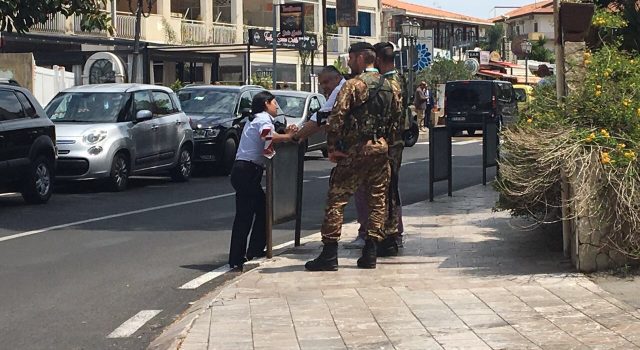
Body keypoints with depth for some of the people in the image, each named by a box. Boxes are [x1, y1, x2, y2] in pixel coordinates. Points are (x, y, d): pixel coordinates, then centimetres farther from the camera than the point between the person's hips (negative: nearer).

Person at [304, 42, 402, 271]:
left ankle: (329, 255, -5)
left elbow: (336, 117, -17)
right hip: (382, 148, 6)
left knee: (336, 199, -1)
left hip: (356, 149, -6)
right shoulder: (388, 86, 13)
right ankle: (370, 254, 9)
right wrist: (388, 141, 18)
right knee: (378, 200, 10)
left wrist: (332, 147, -9)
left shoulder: (354, 85, -10)